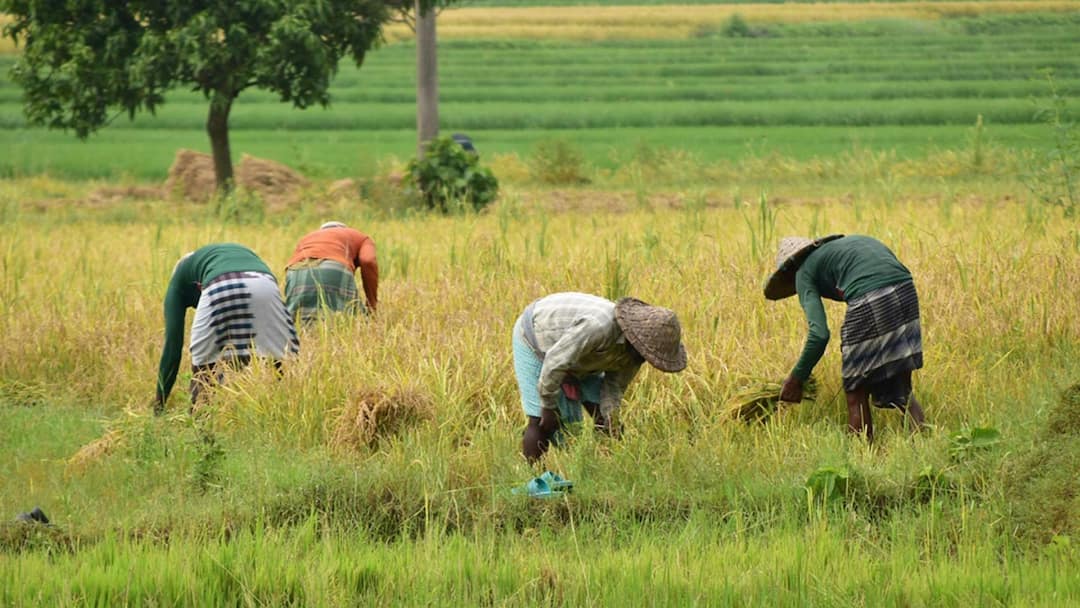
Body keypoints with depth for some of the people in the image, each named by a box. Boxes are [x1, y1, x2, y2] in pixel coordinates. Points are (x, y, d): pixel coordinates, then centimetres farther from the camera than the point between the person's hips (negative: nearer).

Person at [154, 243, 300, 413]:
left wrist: (160, 402, 33)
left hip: (221, 290, -3)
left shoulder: (179, 279, 36)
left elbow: (173, 344, 28)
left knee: (204, 362, 15)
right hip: (266, 286, 3)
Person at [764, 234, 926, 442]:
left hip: (869, 304, -6)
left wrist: (796, 379, 9)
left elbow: (819, 333, -1)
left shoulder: (805, 273, 13)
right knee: (901, 390, 18)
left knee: (856, 397, 9)